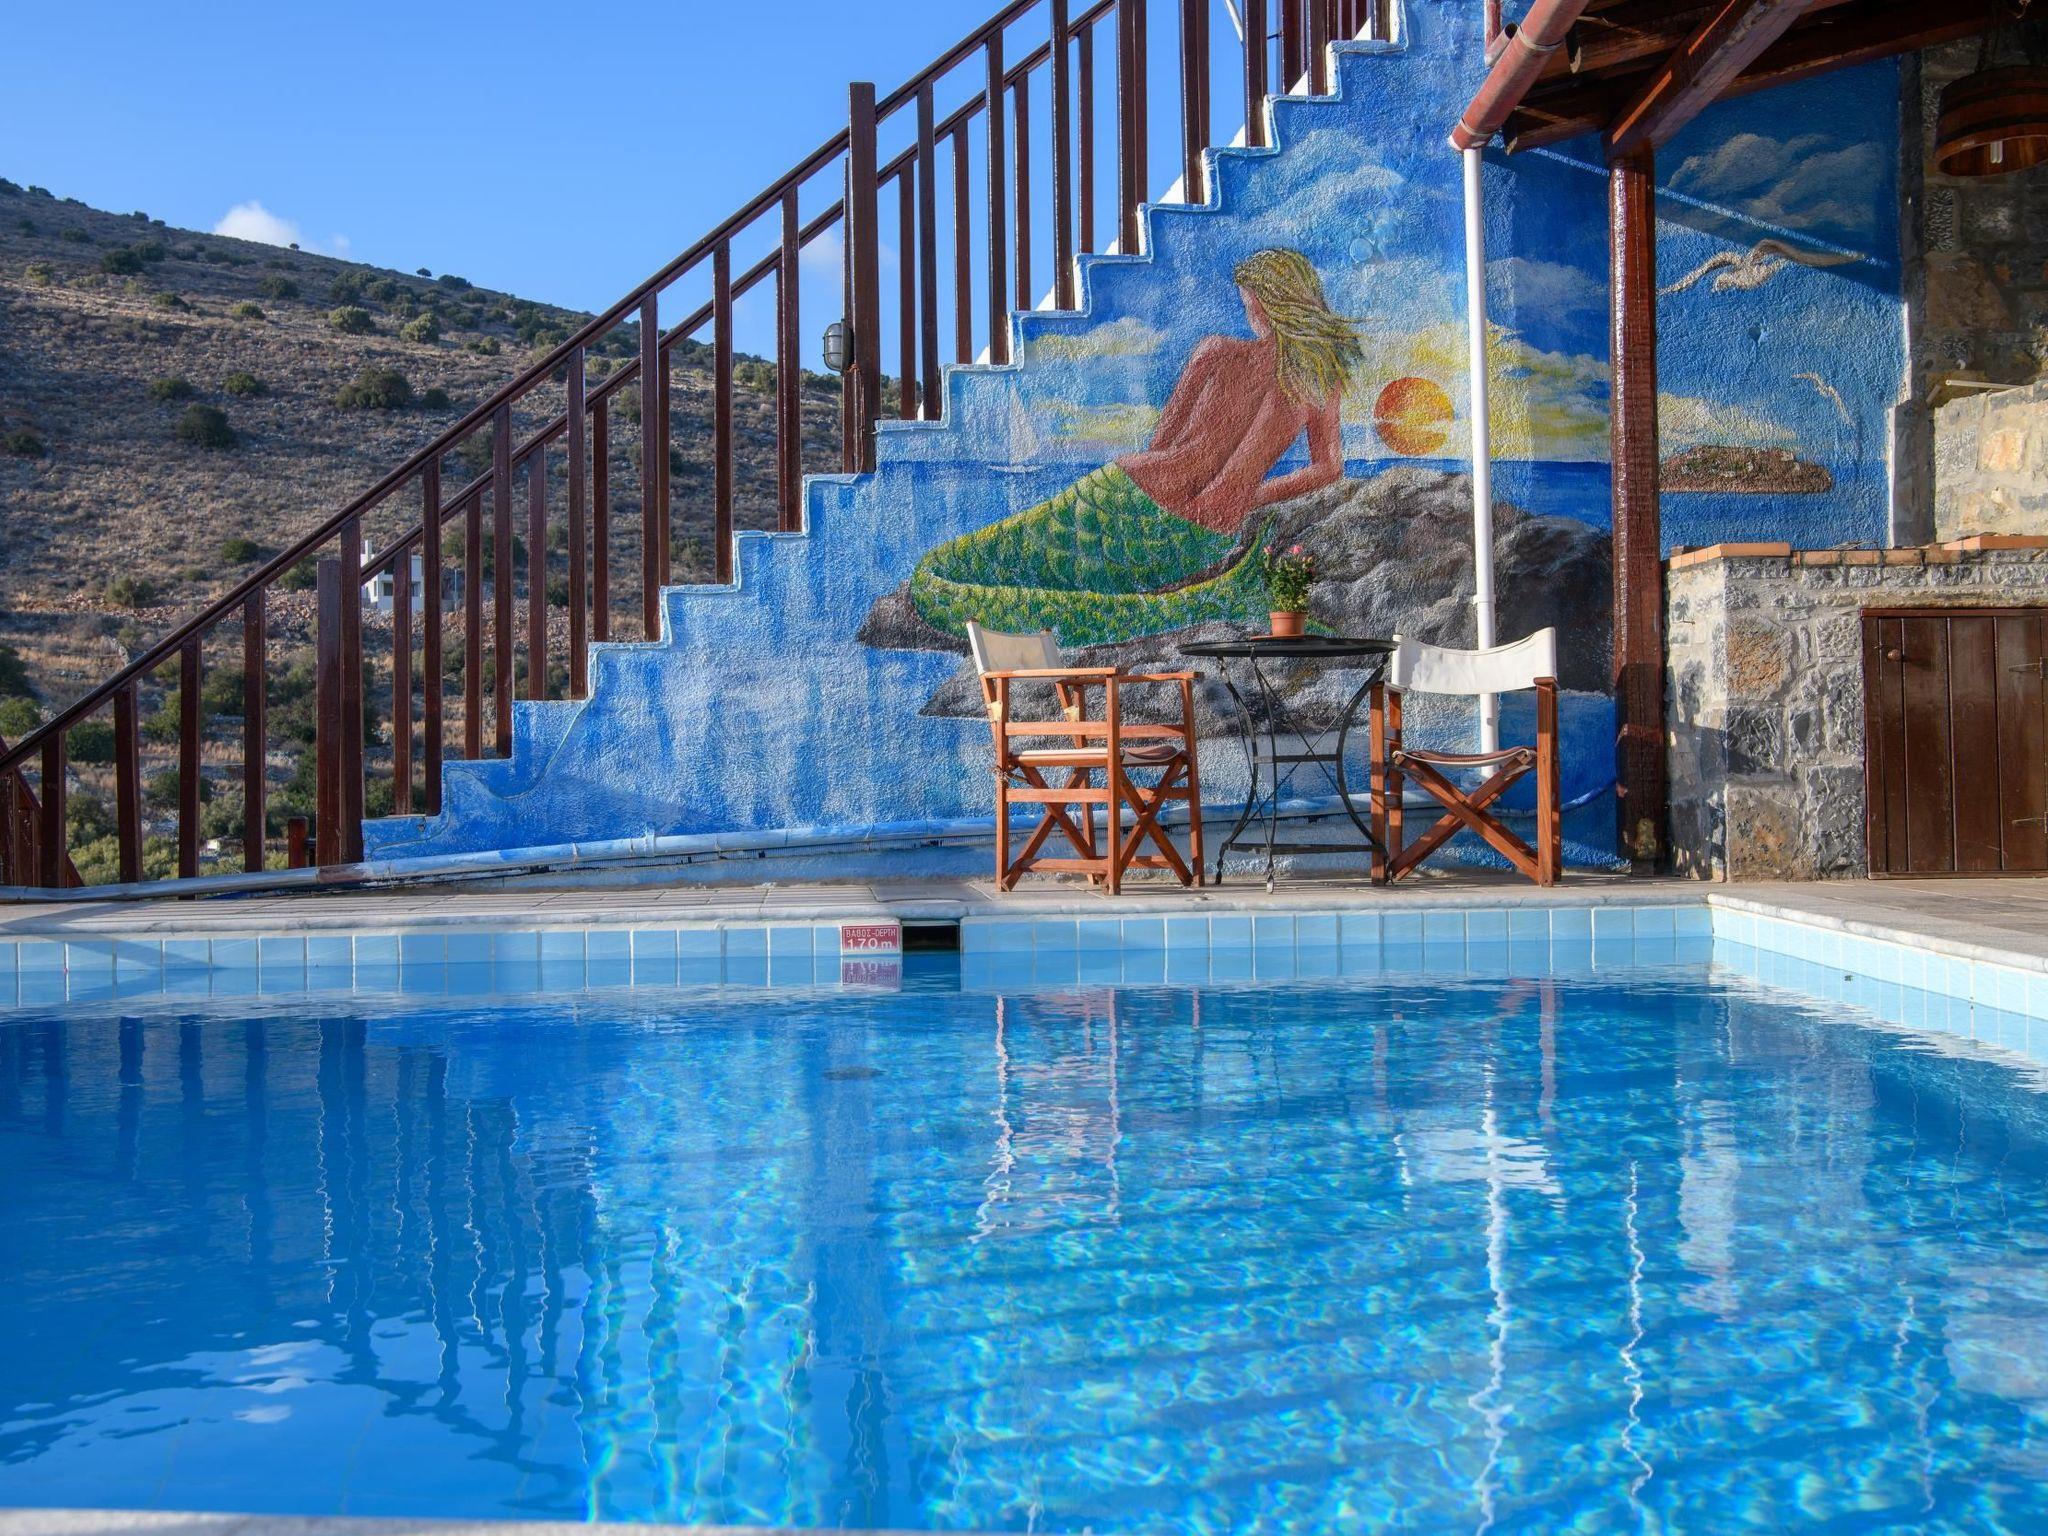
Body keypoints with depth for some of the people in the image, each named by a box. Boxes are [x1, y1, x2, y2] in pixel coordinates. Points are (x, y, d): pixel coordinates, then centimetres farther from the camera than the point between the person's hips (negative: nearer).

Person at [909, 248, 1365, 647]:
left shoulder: (1217, 351, -1)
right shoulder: (1323, 379, 5)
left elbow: (1161, 445, 7)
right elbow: (1329, 469, 19)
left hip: (1132, 500, -1)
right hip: (1207, 543, 1)